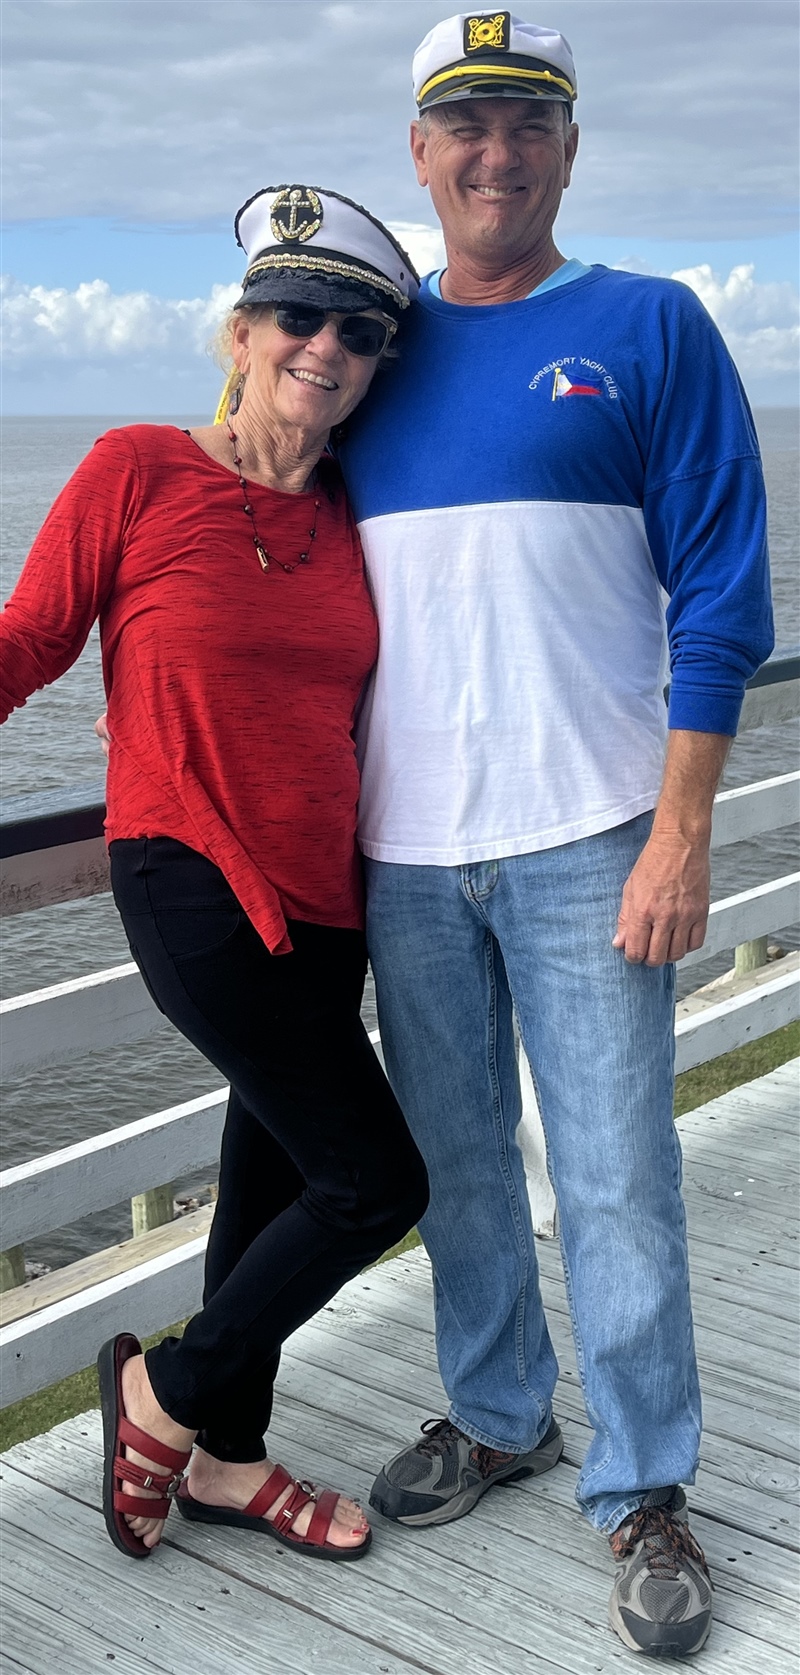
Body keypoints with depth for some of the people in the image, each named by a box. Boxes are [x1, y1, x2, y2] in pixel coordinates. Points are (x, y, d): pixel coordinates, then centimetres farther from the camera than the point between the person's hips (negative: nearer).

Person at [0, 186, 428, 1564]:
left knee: (273, 1179, 16)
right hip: (192, 884, -6)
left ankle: (225, 1457, 36)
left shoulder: (352, 515, 8)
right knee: (378, 1183, -5)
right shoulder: (137, 471, -8)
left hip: (321, 895, 7)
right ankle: (166, 1392, 18)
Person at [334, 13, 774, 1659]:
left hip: (585, 838, -3)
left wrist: (681, 833, -10)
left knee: (617, 1178, 1)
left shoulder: (650, 330, 1)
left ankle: (642, 1493, 16)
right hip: (404, 846, 4)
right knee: (456, 1158, 14)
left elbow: (718, 594, -4)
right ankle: (496, 1413, 33)